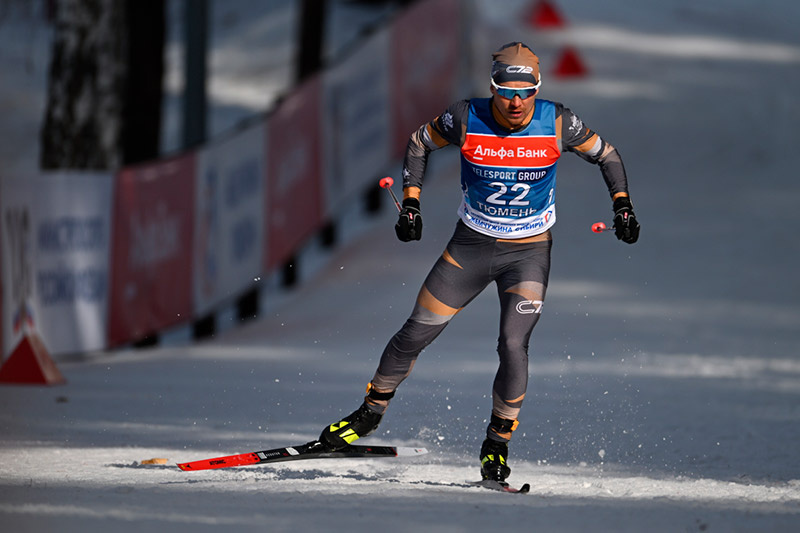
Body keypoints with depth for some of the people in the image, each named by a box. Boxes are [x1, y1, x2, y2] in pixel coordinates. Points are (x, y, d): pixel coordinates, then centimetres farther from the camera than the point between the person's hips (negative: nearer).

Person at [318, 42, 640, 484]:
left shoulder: (556, 124, -17)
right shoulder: (465, 120, -17)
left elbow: (606, 155, 0)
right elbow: (419, 144, 2)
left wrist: (622, 206, -13)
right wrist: (411, 204, -6)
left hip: (529, 252, -1)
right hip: (470, 246, 1)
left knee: (512, 345, -18)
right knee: (416, 334, 3)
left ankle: (498, 442, 2)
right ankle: (371, 412, 26)